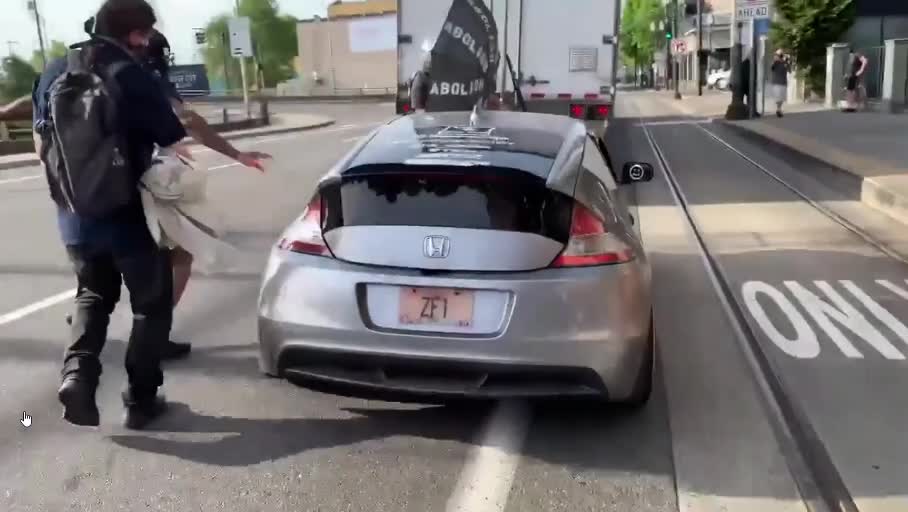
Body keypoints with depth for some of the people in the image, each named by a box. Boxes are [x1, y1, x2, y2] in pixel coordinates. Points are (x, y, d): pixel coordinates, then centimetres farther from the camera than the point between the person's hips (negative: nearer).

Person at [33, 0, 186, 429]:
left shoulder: (55, 72, 4)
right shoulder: (135, 77, -13)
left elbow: (42, 147, 12)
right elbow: (176, 151, -16)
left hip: (75, 218, 5)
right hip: (132, 217, -5)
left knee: (94, 295, 26)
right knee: (152, 303, 13)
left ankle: (77, 373, 4)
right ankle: (140, 400, 17)